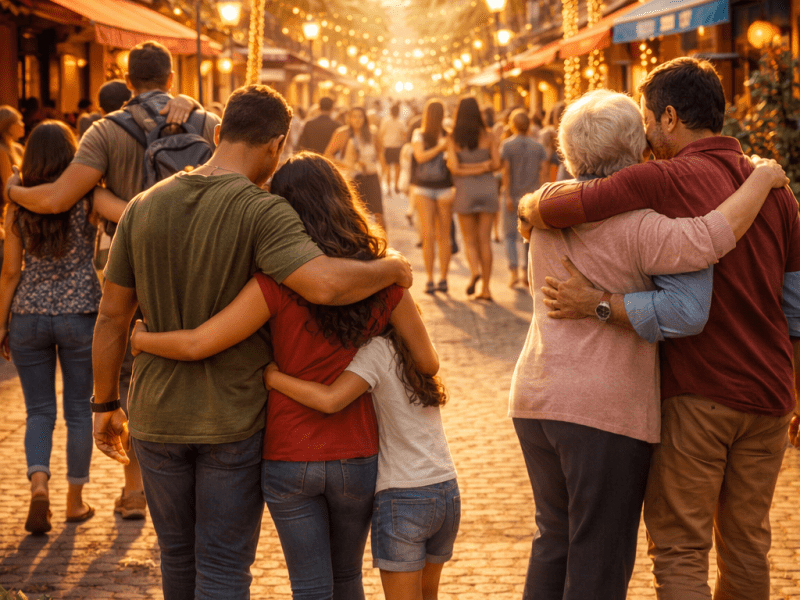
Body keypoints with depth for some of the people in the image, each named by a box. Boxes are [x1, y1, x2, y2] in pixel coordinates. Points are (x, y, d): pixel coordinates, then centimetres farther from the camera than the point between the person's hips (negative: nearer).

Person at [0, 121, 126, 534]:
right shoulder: (86, 198, -7)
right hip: (80, 314, -1)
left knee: (39, 411, 11)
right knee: (79, 410, 11)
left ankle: (38, 482, -11)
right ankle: (75, 500, 17)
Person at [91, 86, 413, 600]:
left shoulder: (144, 206, 0)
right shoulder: (263, 212, -16)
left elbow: (112, 315, 4)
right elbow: (323, 284, -32)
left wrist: (106, 406, 15)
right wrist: (392, 268, -13)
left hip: (159, 417, 5)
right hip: (234, 421, -4)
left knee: (179, 554, 21)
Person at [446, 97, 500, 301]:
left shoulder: (453, 138, -5)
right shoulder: (487, 136, -1)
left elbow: (454, 167, -11)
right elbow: (496, 163, -3)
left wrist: (468, 169, 1)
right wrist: (483, 167, 7)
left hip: (465, 191, -1)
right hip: (487, 188, 1)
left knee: (470, 240, 10)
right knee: (485, 239, 5)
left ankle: (475, 271, -19)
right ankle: (486, 288, 5)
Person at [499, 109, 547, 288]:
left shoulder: (507, 144, -4)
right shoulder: (538, 146, 5)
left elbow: (506, 171, -11)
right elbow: (544, 169, -4)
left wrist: (508, 196, -12)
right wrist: (535, 187, 6)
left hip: (512, 194, -3)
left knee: (510, 234, 5)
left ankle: (513, 270, -7)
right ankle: (526, 272, 9)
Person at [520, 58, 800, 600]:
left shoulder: (664, 181, -10)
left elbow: (544, 209, -14)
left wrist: (531, 203, 10)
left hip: (697, 392, -6)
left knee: (680, 549, 0)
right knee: (747, 544, 15)